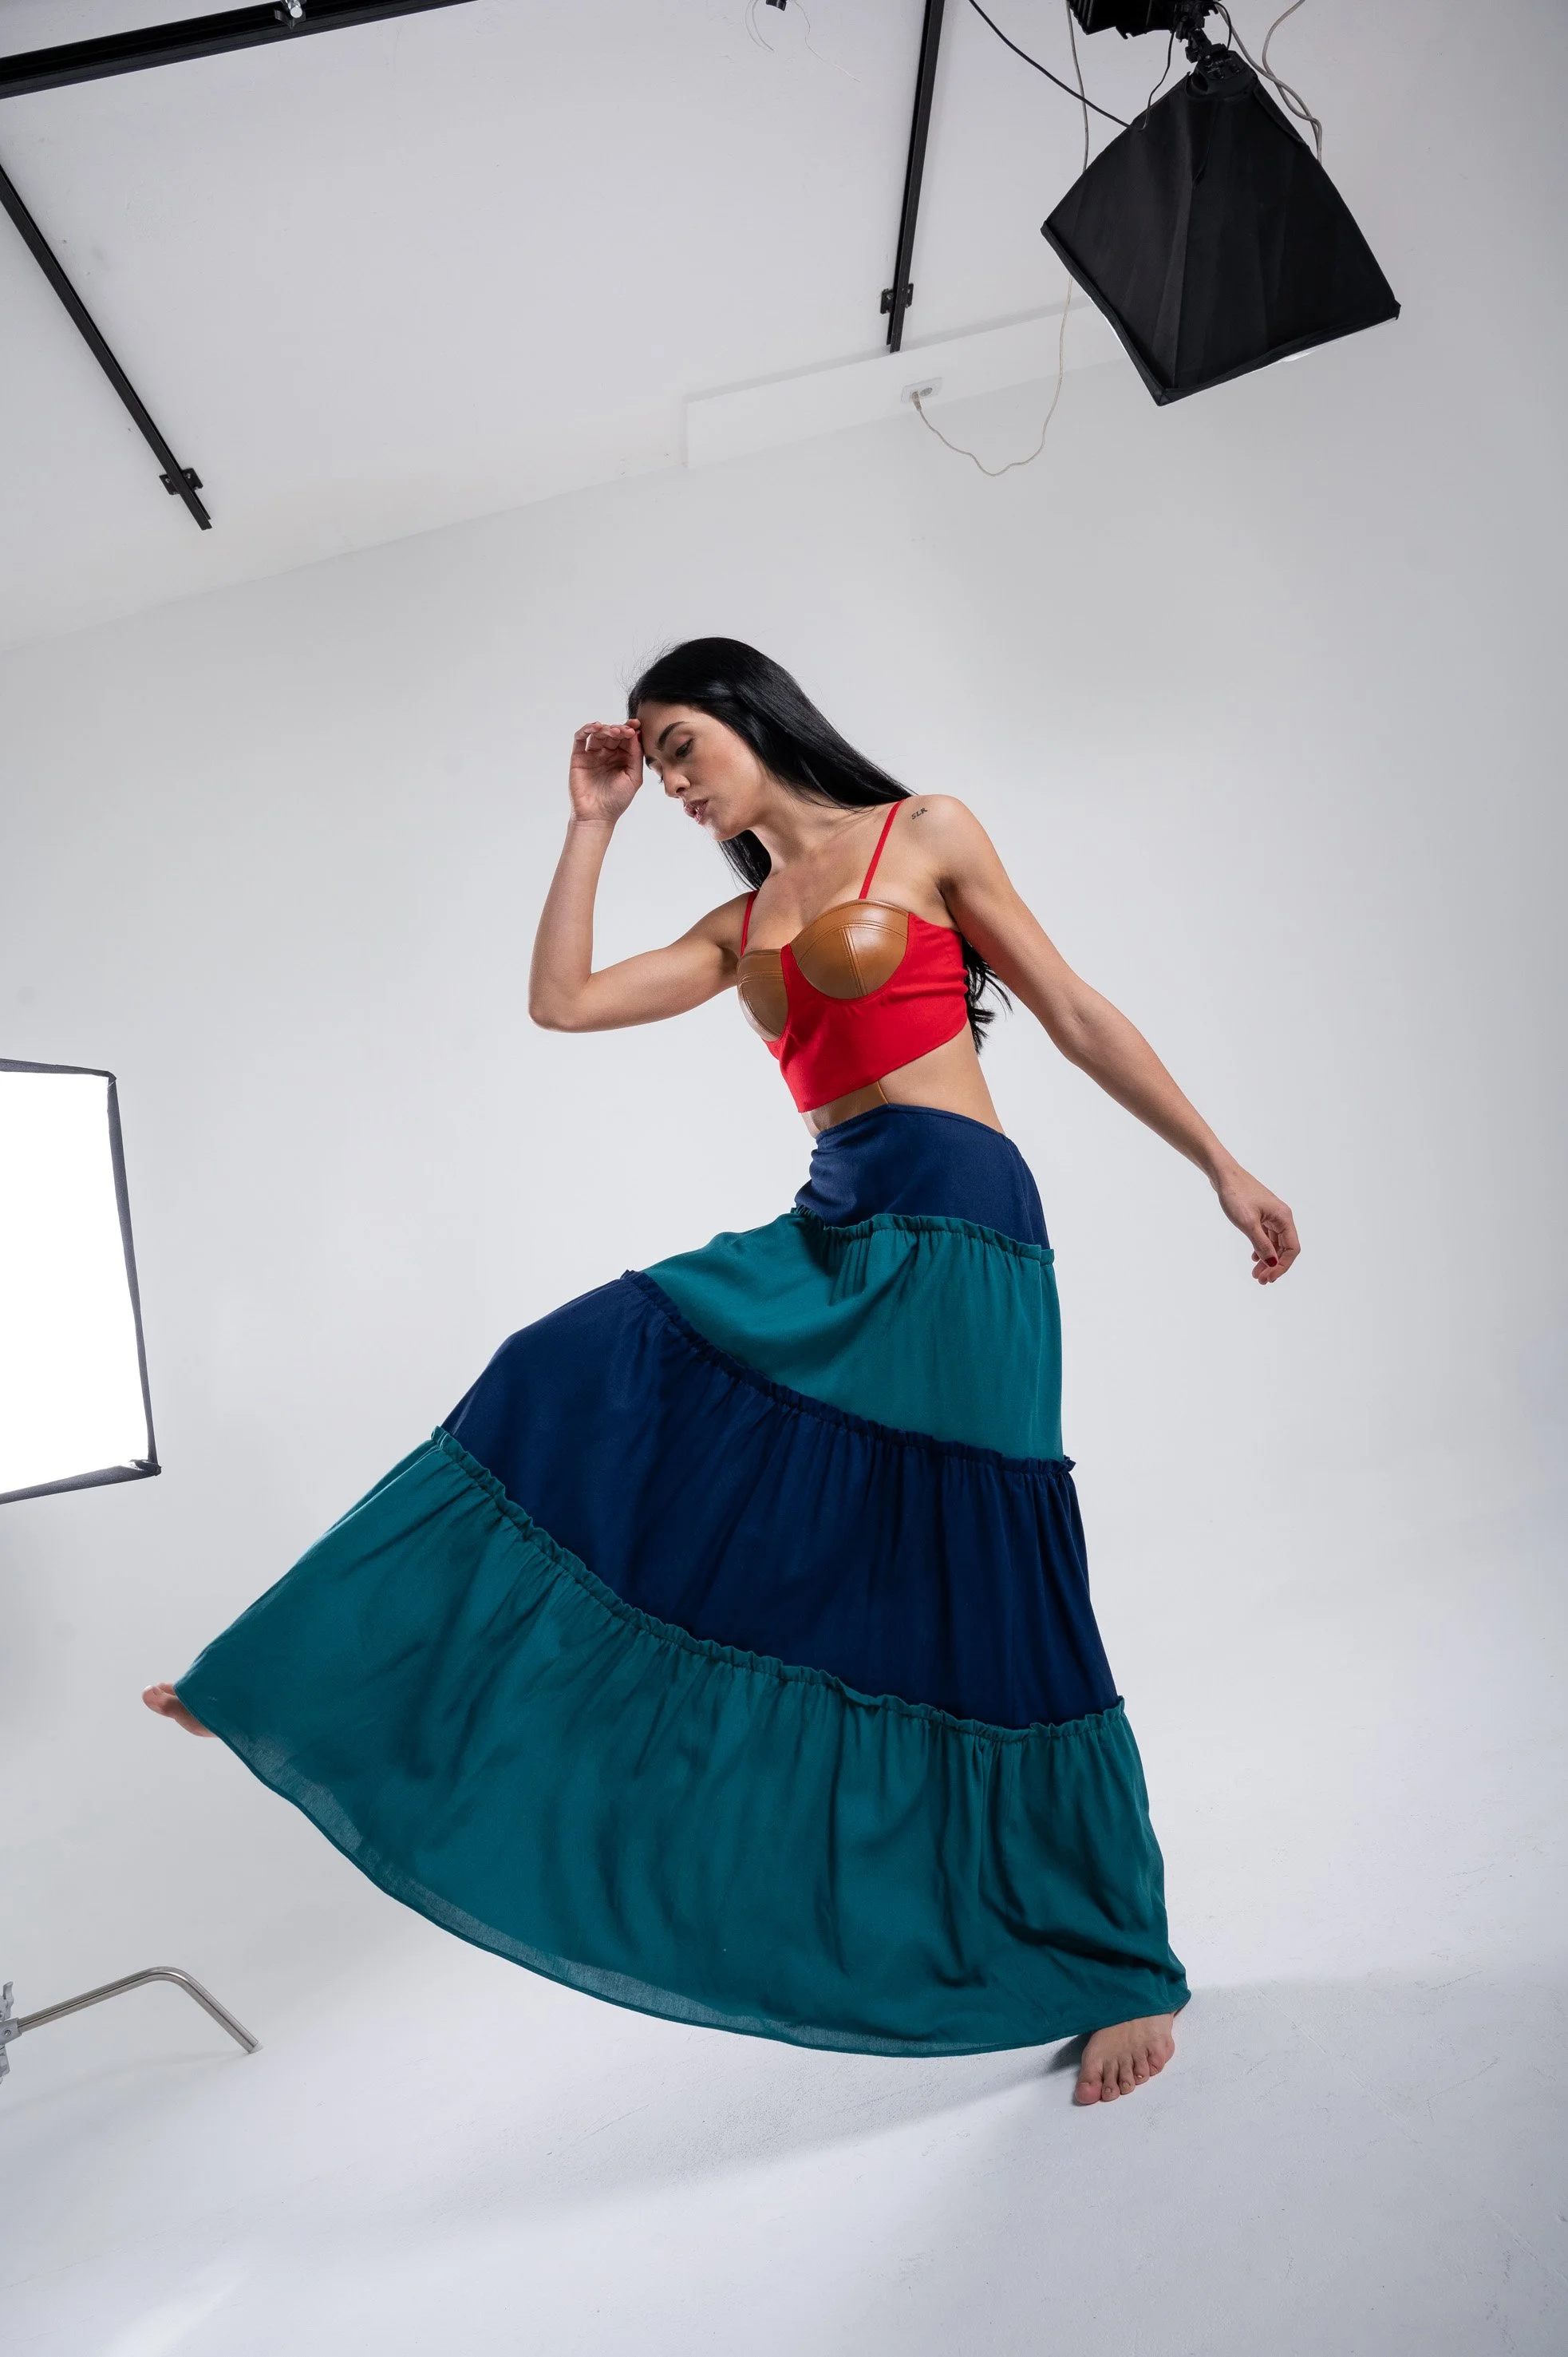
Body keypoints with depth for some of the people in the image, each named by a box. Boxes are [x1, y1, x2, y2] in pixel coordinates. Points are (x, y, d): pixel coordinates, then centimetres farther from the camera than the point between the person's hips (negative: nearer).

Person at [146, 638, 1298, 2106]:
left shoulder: (926, 831, 5)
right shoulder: (738, 926, 19)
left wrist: (1220, 1168, 2)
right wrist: (591, 821, 13)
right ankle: (287, 1682, 3)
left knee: (983, 1601, -1)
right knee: (576, 1382, -8)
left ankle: (1124, 1974, 20)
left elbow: (1078, 1016, 3)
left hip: (956, 1230, -5)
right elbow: (561, 1000, 12)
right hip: (825, 1239, 6)